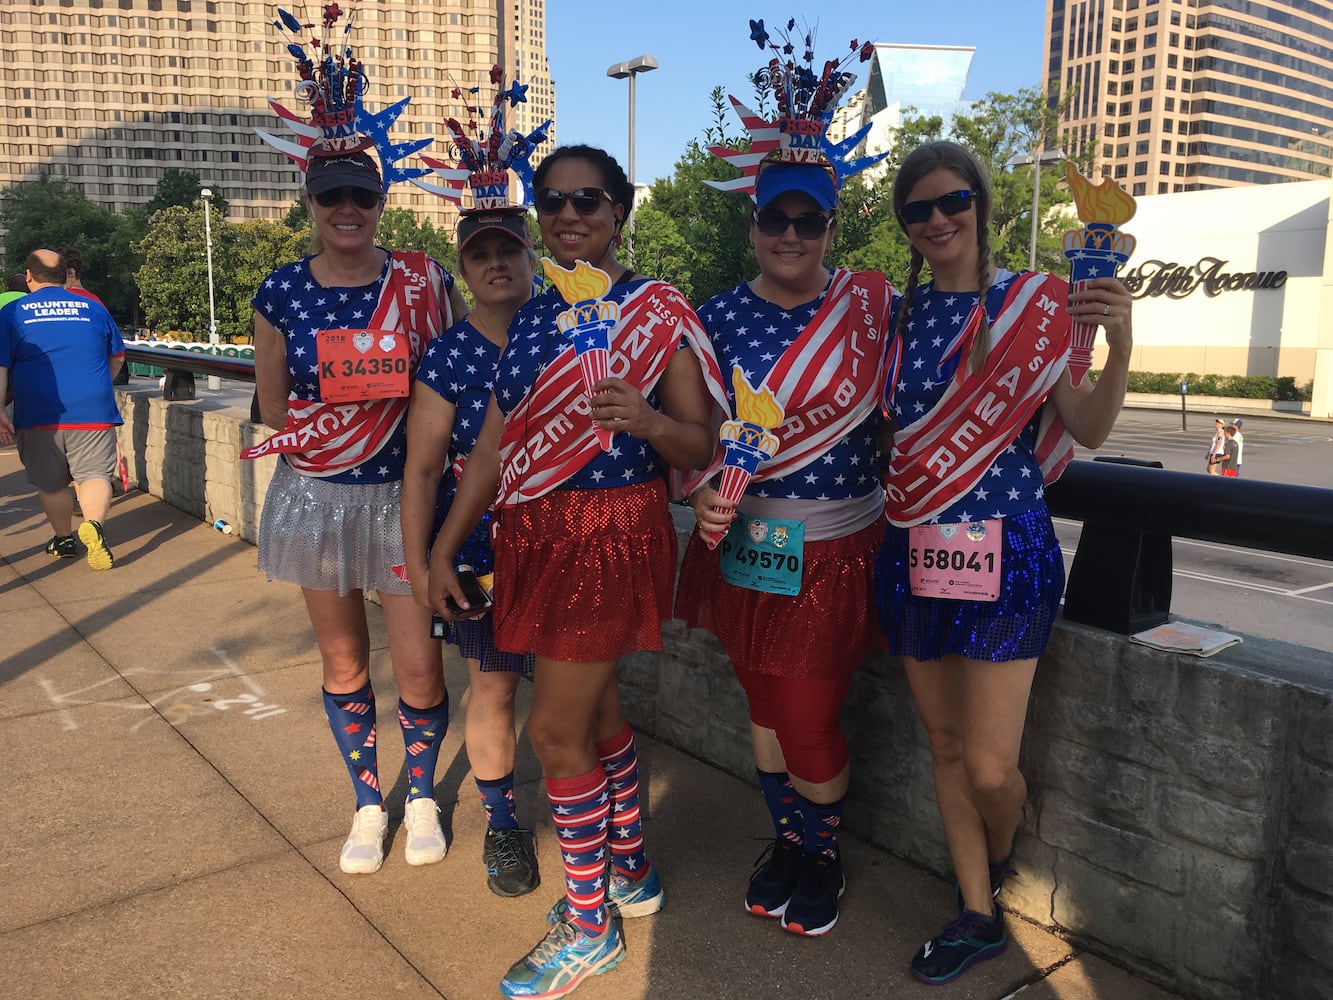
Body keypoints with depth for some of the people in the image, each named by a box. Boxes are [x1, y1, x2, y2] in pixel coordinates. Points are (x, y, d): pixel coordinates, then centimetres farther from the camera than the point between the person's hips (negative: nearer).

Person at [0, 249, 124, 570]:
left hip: (37, 414, 0)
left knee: (50, 483, 14)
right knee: (94, 473, -1)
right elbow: (117, 357, 19)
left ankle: (64, 539, 26)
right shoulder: (93, 309, 8)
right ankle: (94, 524, -28)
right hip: (93, 411, 0)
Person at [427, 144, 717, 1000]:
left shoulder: (659, 313, -7)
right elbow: (495, 442, 10)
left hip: (613, 534, -6)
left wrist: (650, 421, -29)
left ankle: (590, 925, 20)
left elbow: (701, 449, -8)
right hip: (534, 533, 6)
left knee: (557, 727, -1)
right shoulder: (533, 317, 10)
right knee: (595, 708, 17)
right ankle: (633, 871, 39)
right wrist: (445, 547, 9)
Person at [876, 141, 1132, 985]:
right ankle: (978, 916, 32)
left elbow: (1089, 430, -7)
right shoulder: (894, 312, 7)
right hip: (915, 550, 4)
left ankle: (999, 856, 34)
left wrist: (1120, 346, -23)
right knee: (946, 744, 12)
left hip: (1006, 550, -4)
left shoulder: (1037, 303, -3)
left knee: (990, 765, -3)